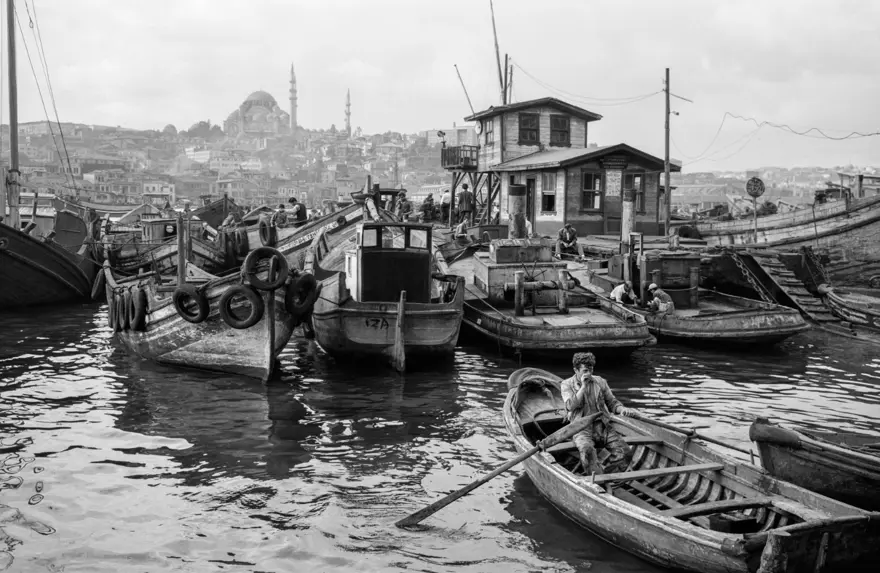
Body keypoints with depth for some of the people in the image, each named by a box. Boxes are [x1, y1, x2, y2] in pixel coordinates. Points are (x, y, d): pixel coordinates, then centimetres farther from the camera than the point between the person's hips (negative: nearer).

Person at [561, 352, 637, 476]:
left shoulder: (600, 381, 17)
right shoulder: (567, 384, 8)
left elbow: (612, 402, 17)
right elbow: (571, 406, -7)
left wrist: (622, 409, -4)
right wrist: (583, 386, -7)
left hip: (603, 426, 4)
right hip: (581, 428, -4)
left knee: (624, 452, -20)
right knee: (587, 450, -37)